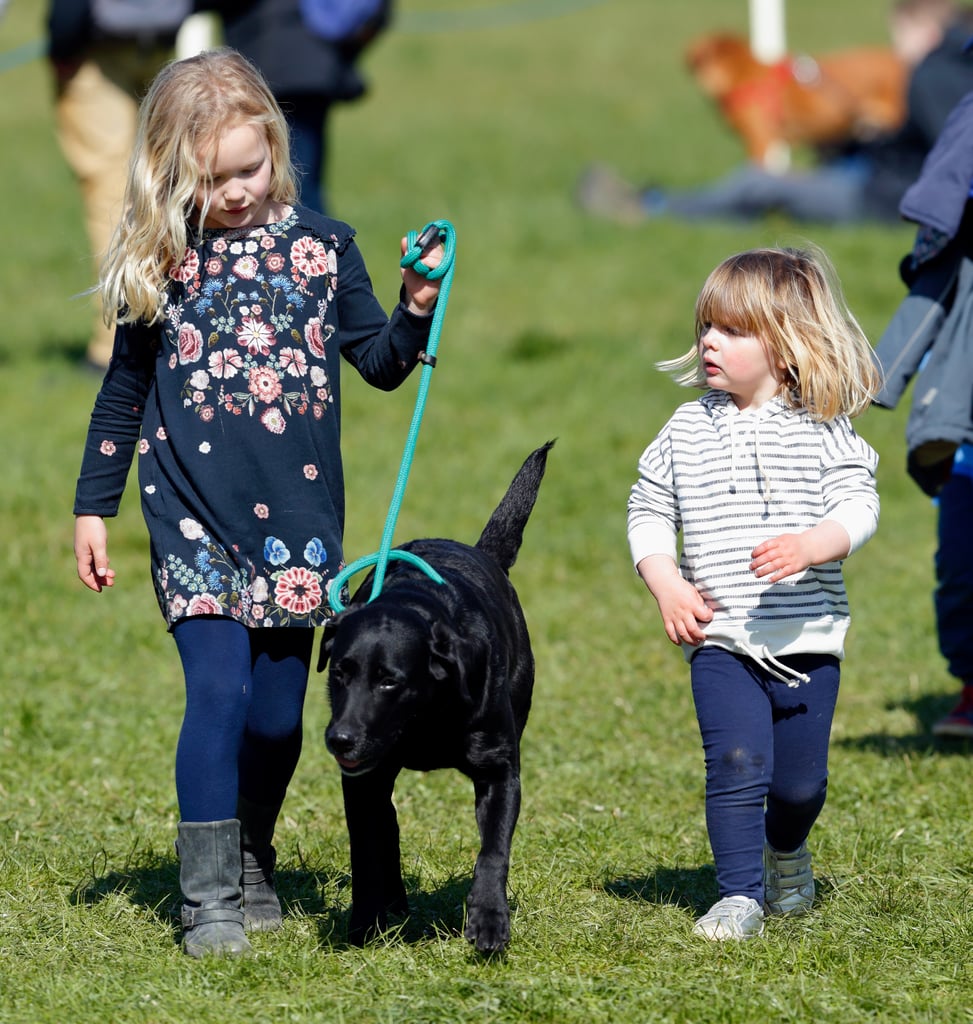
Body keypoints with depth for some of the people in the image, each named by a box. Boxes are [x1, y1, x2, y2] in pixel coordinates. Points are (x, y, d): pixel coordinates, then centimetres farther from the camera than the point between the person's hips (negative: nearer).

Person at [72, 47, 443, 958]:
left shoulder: (320, 247, 4)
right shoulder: (160, 265, 2)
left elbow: (381, 364, 9)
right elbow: (124, 393, 10)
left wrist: (417, 308, -10)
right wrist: (92, 508, 9)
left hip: (298, 519, 2)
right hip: (195, 519, -2)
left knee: (277, 712, 5)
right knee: (218, 689, -14)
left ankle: (252, 870, 28)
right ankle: (208, 902, -9)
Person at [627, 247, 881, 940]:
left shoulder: (822, 430, -2)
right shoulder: (687, 430, 6)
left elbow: (858, 508, -9)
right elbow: (648, 512, 13)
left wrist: (809, 546, -28)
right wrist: (666, 586, -3)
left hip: (806, 637, -1)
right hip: (719, 638, 1)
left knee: (800, 778, 7)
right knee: (737, 763, -15)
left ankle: (786, 848, 39)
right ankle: (740, 895, -4)